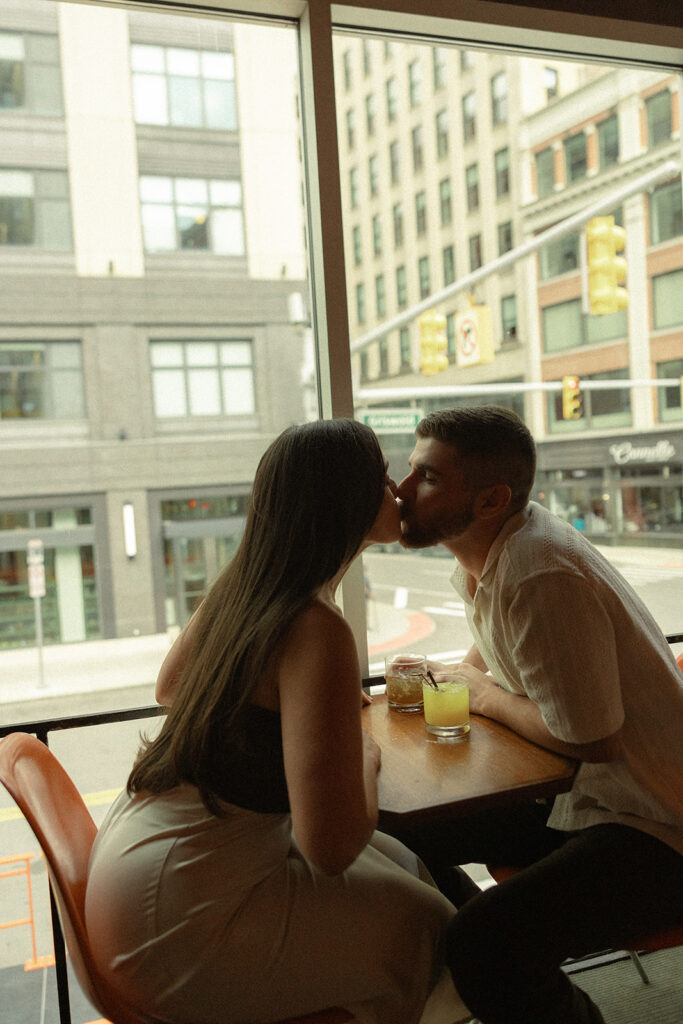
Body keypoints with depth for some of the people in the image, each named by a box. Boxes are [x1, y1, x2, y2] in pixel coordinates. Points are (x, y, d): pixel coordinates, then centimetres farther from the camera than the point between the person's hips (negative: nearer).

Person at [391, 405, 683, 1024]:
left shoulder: (541, 576, -27)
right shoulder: (480, 556, 5)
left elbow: (591, 741, -23)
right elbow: (487, 661, 21)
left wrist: (483, 694, -9)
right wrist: (435, 677, 2)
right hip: (574, 798, 10)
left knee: (486, 945, -29)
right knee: (412, 833, 10)